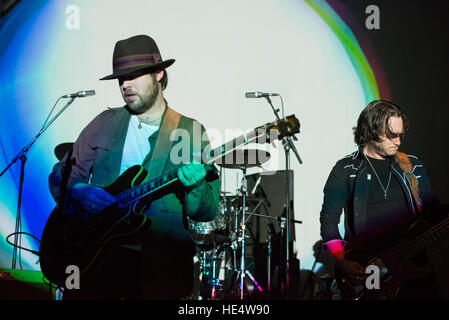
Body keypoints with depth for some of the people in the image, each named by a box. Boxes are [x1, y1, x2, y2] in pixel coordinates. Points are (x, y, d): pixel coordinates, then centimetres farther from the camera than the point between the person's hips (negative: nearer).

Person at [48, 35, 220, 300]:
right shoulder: (105, 122, 12)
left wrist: (195, 186, -19)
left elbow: (207, 212, 2)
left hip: (161, 260, -1)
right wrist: (80, 190, -9)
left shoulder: (191, 131, 5)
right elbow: (61, 174, 12)